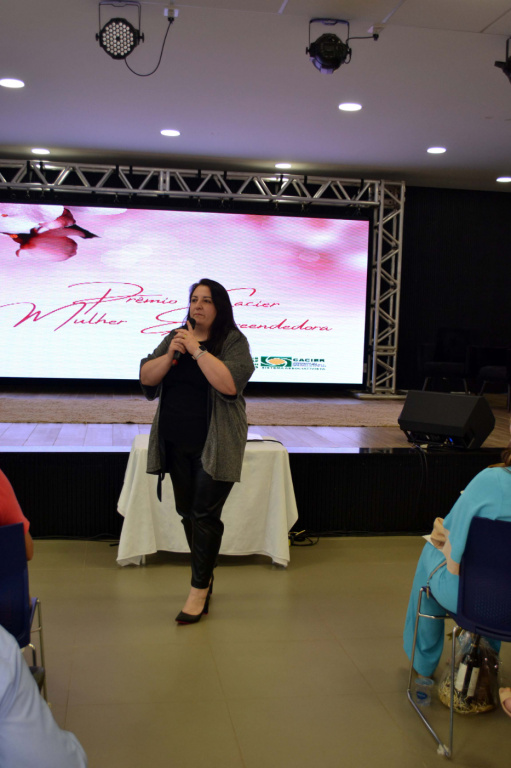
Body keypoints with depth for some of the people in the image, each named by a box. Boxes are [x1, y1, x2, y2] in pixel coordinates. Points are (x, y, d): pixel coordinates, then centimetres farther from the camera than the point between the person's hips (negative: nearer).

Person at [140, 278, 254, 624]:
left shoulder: (234, 342, -6)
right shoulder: (175, 337, 11)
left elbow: (229, 383, -23)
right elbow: (146, 378, 4)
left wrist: (197, 349, -20)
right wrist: (170, 355, -13)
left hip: (214, 446, -6)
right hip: (176, 444, 6)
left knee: (205, 515, -5)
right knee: (188, 512, 12)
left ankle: (200, 590, 5)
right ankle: (205, 574, 29)